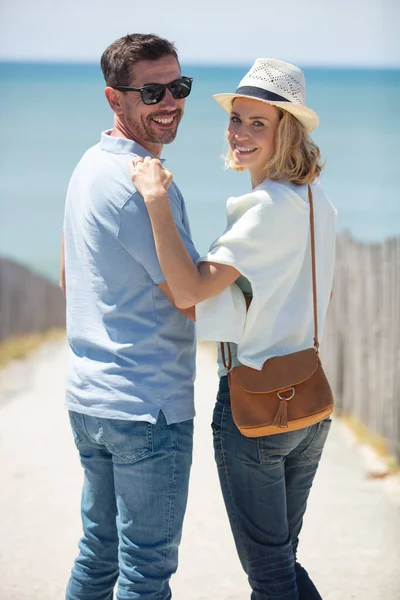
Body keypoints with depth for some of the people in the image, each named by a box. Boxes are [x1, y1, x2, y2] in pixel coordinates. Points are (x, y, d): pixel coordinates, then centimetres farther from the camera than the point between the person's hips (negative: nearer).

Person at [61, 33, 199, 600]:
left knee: (99, 550, 20)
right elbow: (195, 302, -15)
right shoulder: (142, 183, -19)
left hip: (88, 398, 9)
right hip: (147, 408, -9)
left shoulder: (89, 166, 11)